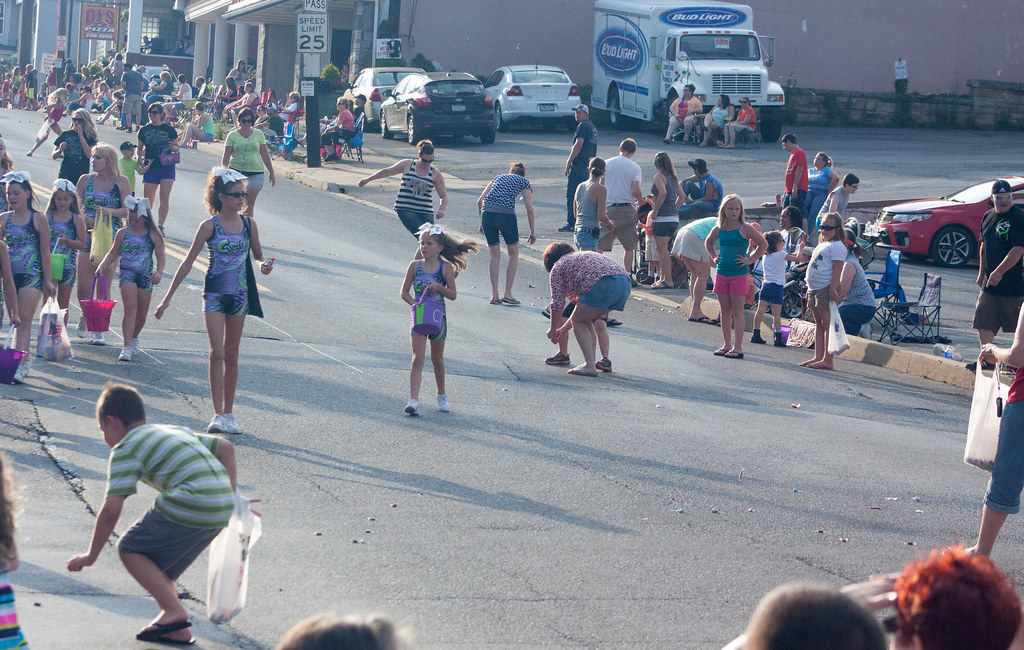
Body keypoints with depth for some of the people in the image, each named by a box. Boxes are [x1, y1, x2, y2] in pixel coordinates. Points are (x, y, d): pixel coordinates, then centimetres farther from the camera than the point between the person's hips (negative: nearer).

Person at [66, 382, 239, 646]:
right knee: (155, 561, 22)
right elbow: (225, 447, 24)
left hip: (188, 506, -8)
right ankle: (176, 629, 16)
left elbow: (111, 509, -3)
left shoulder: (125, 449, 4)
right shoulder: (177, 431, 28)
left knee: (131, 549, 9)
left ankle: (173, 609, -2)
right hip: (222, 510, 8)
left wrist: (91, 555, 7)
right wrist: (231, 496, 28)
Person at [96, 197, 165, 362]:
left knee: (141, 314, 8)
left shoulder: (153, 235, 2)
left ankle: (134, 338, 38)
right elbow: (113, 253, 15)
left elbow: (160, 257, 0)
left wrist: (159, 272, -17)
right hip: (127, 274, -1)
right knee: (130, 309, -16)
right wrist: (103, 266, -1)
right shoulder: (122, 233, 7)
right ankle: (127, 348, -19)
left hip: (145, 275, 1)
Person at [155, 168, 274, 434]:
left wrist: (263, 265, -11)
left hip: (239, 294, 3)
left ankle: (228, 413, 17)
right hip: (215, 293, -3)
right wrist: (168, 297, -3)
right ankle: (217, 414, -13)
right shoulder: (209, 226, -7)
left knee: (231, 355, 9)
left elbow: (258, 254, 15)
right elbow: (188, 262, -3)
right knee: (217, 352, -13)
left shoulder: (248, 225, 3)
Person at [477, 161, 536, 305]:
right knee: (514, 254, 15)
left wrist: (482, 222, 27)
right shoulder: (523, 182, 19)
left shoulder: (498, 177, 28)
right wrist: (533, 232, 15)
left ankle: (494, 295, 12)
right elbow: (529, 208, 8)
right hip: (506, 214, -3)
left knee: (494, 255, 15)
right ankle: (507, 294, 11)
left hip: (487, 213, 3)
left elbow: (480, 200, 18)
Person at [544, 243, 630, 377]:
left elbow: (557, 303, 11)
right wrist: (564, 328, 44)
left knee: (578, 321, 7)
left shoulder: (557, 267, 17)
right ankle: (605, 360, 23)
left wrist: (553, 329, 26)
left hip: (603, 285, -8)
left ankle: (590, 365, -3)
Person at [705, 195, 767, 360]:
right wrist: (713, 257, 12)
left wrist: (750, 260, -7)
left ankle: (737, 347, -3)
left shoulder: (745, 229, -7)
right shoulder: (718, 229, 6)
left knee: (737, 311, -4)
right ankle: (727, 345, 17)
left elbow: (763, 244, -2)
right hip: (721, 273, 5)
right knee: (725, 311, 9)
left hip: (739, 274, -5)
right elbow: (708, 242, 27)